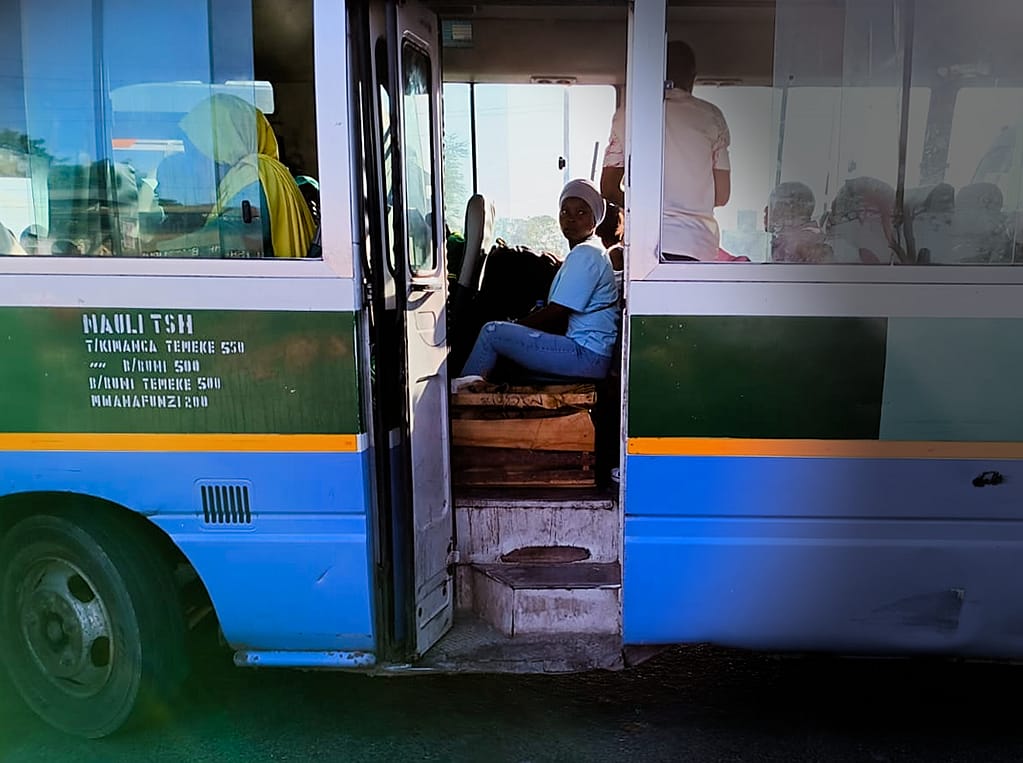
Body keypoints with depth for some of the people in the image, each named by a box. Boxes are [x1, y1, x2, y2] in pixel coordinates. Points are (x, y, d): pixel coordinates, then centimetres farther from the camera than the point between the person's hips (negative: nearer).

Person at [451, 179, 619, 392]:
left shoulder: (585, 254, -12)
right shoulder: (587, 253, 20)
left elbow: (555, 313, -15)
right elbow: (562, 316, 18)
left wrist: (515, 326, -2)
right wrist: (515, 326, 10)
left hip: (586, 357, -11)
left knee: (492, 332, -10)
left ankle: (458, 391, 4)